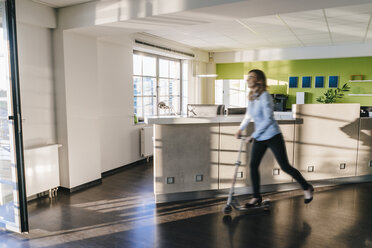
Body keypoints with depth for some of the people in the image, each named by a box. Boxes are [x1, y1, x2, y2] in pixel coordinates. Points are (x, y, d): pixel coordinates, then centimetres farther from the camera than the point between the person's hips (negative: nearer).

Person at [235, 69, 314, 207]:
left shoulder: (265, 96, -18)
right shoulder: (251, 97, 6)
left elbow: (268, 119, -20)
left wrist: (253, 135, -17)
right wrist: (240, 129, 14)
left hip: (273, 136, -7)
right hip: (259, 139, 7)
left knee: (285, 166, 1)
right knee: (253, 165, 4)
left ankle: (307, 188, 26)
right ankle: (256, 197, 20)